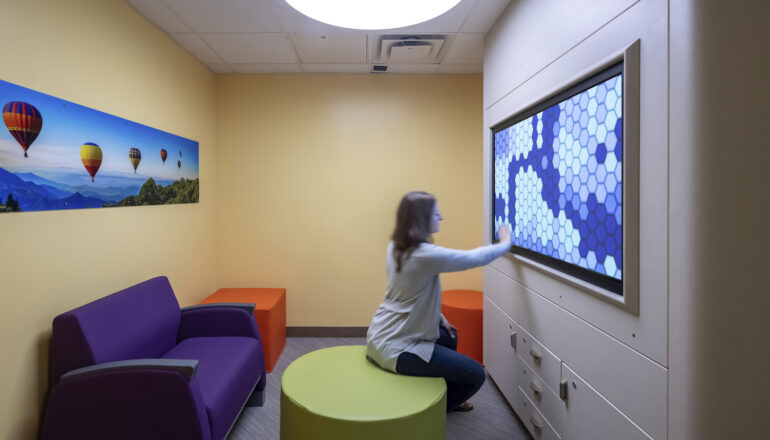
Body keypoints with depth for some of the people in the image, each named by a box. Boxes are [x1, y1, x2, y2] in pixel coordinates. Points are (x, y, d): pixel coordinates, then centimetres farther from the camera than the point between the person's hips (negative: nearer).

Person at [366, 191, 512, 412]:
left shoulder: (396, 246, 2)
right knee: (476, 375, -1)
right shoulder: (426, 254, -27)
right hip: (396, 348, -10)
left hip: (382, 335, 10)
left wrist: (439, 318, 12)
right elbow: (476, 257, -16)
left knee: (449, 336, 30)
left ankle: (442, 397, 45)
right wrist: (505, 243, 2)